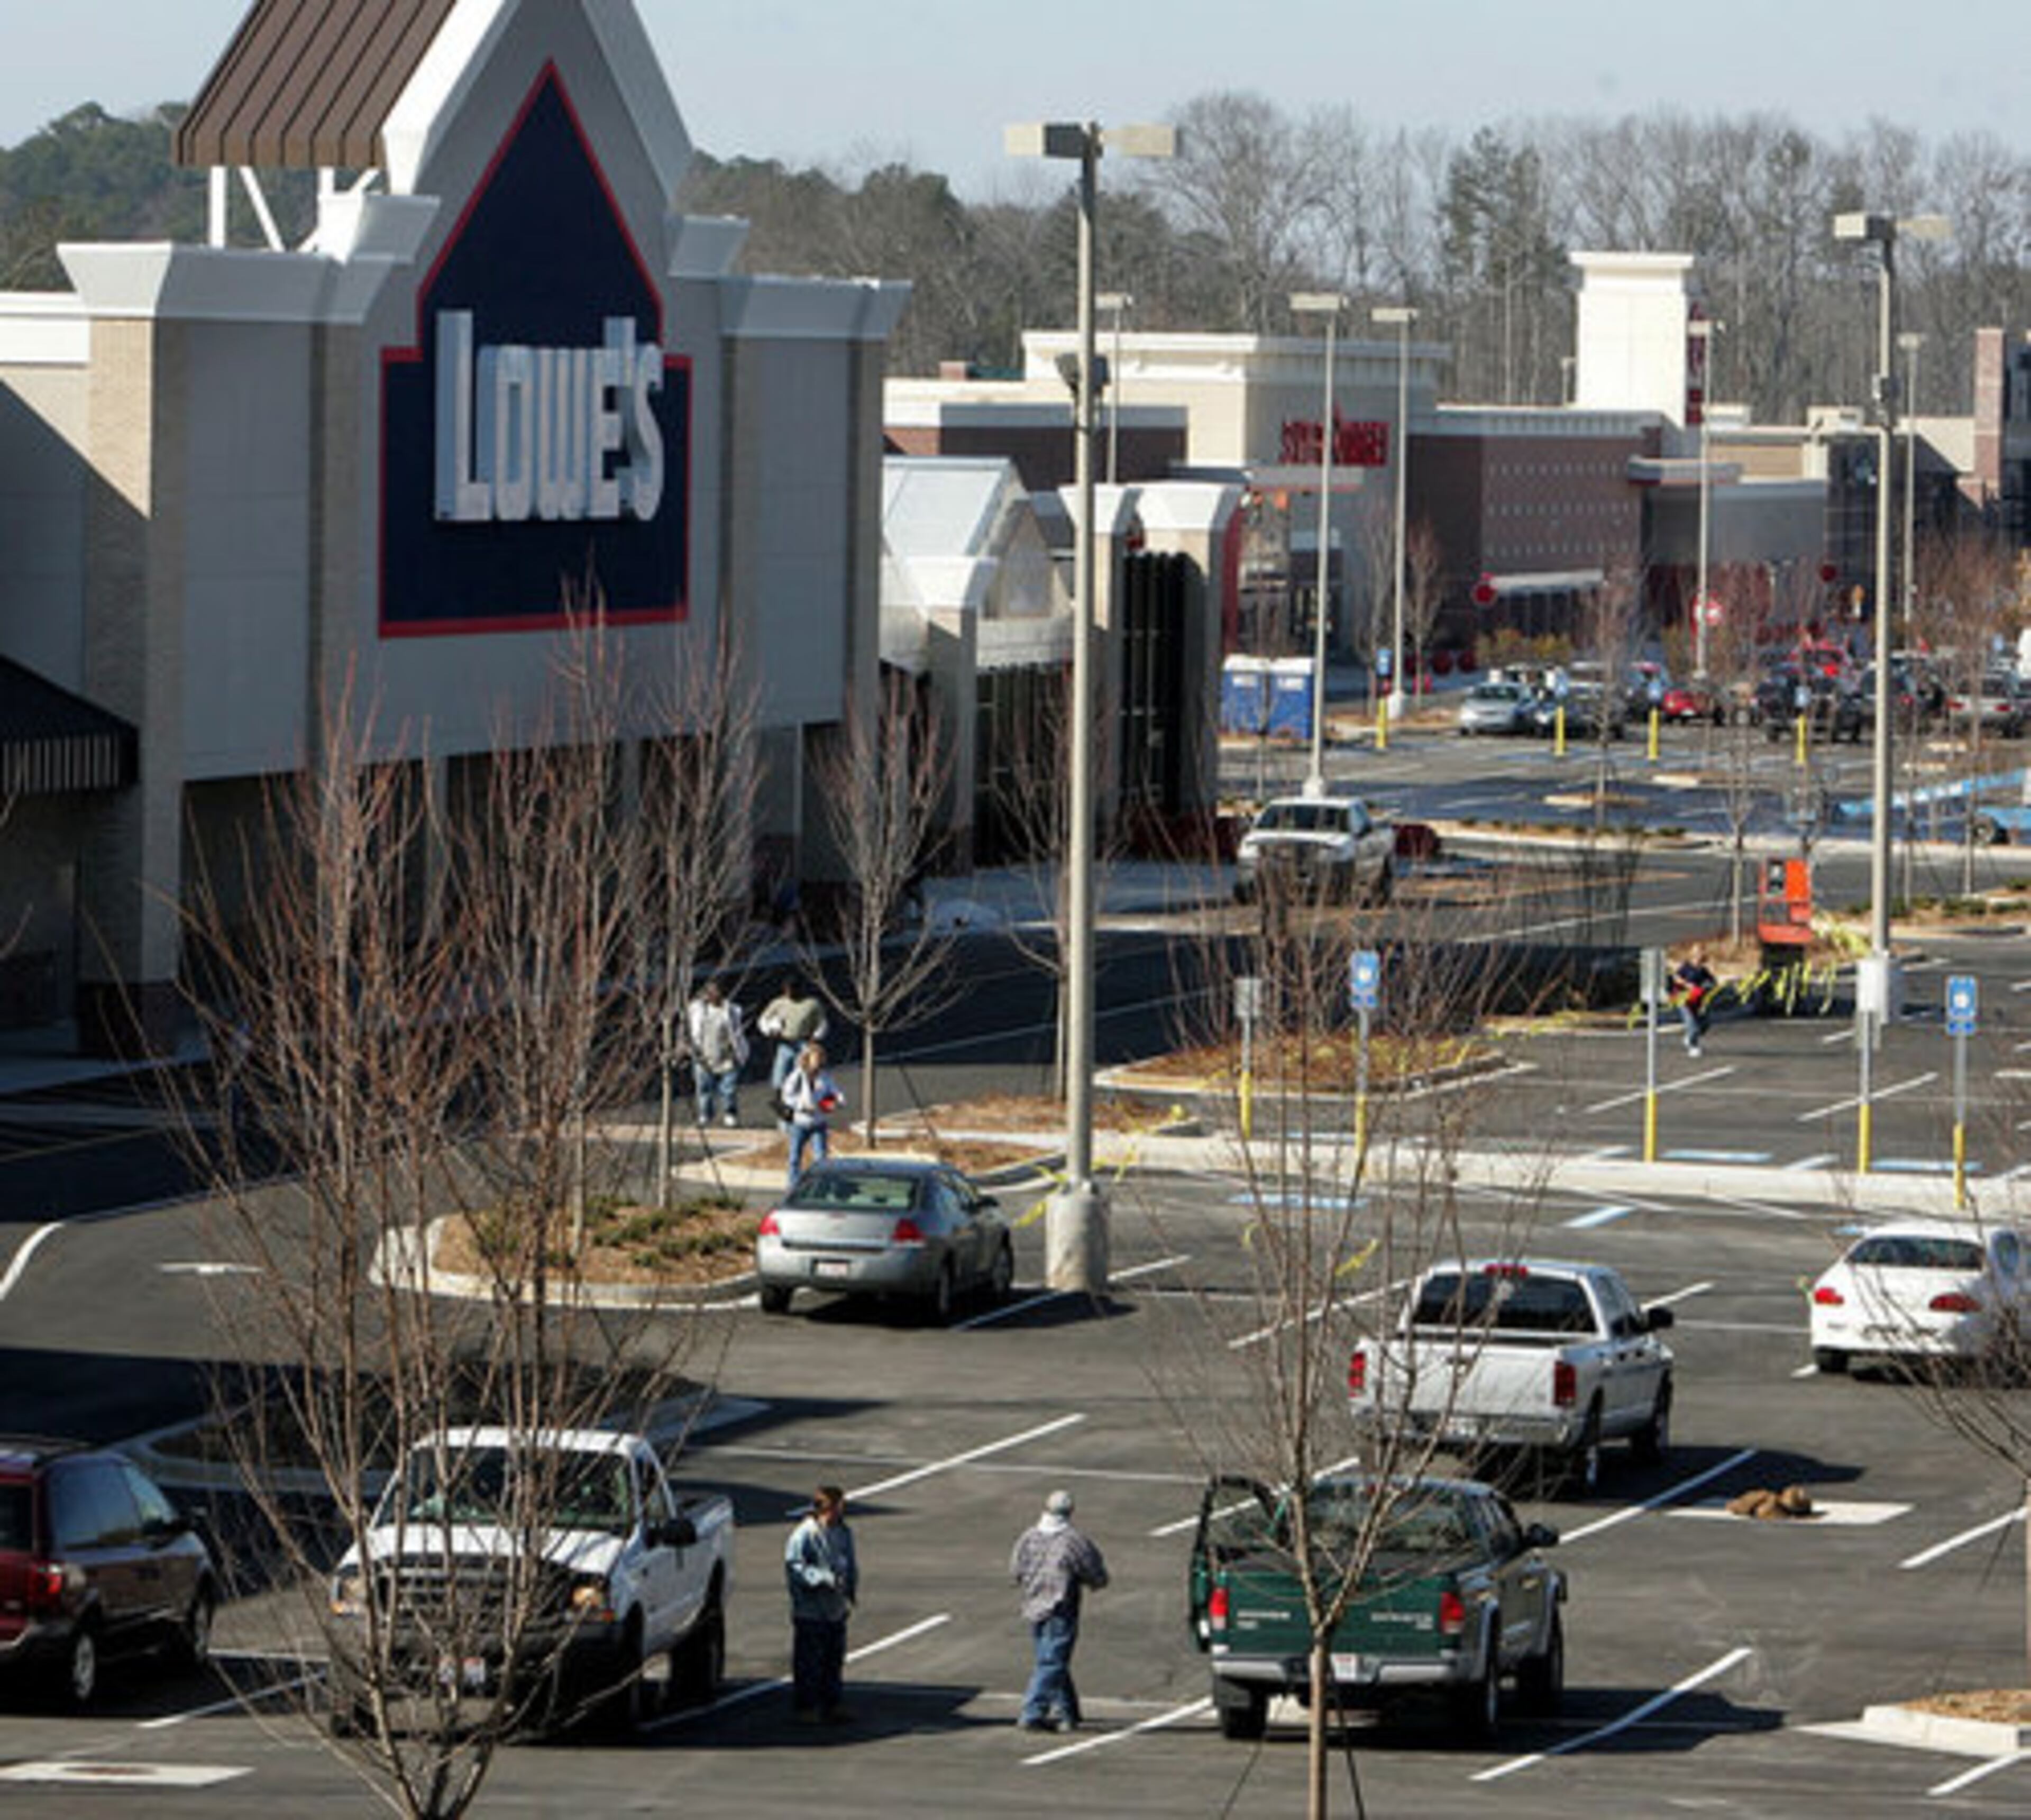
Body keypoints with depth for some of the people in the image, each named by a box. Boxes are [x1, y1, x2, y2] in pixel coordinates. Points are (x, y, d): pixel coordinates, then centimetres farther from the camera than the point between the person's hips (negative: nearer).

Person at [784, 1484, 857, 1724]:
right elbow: (795, 1568, -16)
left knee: (835, 1660, 13)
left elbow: (851, 1566, 18)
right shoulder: (803, 1536, -14)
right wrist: (823, 1578, -26)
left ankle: (831, 1706, 22)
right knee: (809, 1662, -2)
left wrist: (851, 1593, 3)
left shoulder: (843, 1533, 8)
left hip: (836, 1611, 7)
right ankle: (804, 1707, 7)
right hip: (810, 1612, -7)